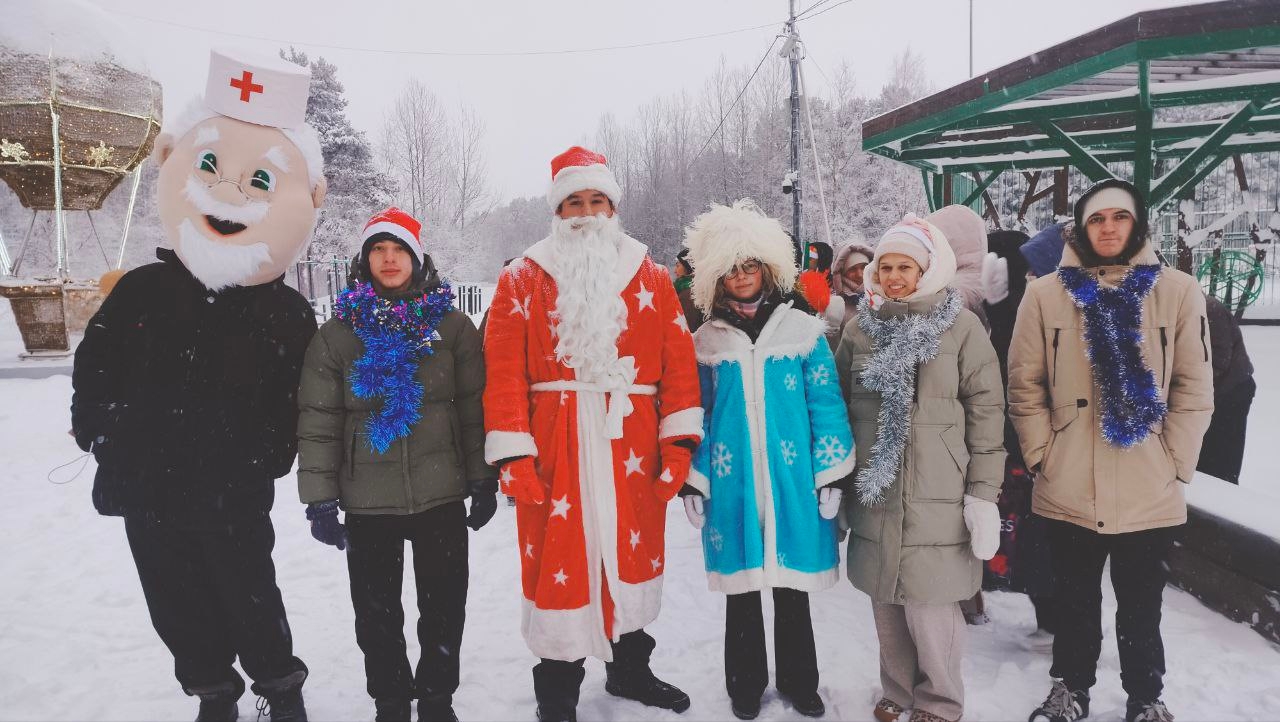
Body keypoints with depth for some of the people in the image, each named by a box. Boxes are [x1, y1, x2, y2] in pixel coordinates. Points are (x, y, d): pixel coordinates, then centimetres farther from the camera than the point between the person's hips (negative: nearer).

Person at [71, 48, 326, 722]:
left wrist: (271, 458, -11)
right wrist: (95, 428, 6)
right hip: (149, 491, 4)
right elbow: (95, 365, 10)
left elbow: (303, 401, -5)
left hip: (238, 500, -3)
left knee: (252, 601, 8)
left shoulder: (286, 312, -7)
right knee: (178, 606, 16)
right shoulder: (141, 293, -1)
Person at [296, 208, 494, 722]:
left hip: (441, 495, 0)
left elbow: (474, 408, 1)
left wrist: (484, 480, -1)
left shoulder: (453, 325, 1)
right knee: (376, 612, 12)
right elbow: (318, 422, 0)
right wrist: (319, 498, -5)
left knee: (444, 608, 11)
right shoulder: (337, 333, 1)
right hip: (367, 503, 1)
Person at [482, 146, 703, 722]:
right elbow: (503, 369, -5)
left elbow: (678, 359, 2)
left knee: (633, 554, 14)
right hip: (554, 451, -2)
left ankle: (630, 669, 36)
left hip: (632, 447, 2)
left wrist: (679, 439, -5)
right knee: (557, 561, 5)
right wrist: (512, 454, -12)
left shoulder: (650, 277, 8)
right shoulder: (523, 279, 3)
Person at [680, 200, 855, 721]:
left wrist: (832, 475, -4)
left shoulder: (803, 331, 1)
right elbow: (694, 416, 8)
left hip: (793, 480, -1)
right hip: (731, 482, 1)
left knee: (792, 587, 11)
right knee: (741, 587, 12)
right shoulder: (706, 342, 4)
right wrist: (692, 481, 3)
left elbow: (826, 406, 0)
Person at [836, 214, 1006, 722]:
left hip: (937, 498, -4)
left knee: (929, 604, -2)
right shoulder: (860, 329, 7)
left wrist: (983, 494, -9)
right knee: (886, 602, 12)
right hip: (875, 495, 4)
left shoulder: (961, 326, -4)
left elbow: (986, 411, -5)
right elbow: (841, 408, 13)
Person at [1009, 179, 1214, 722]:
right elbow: (1025, 386, 0)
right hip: (1068, 492, 0)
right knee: (1074, 604, 17)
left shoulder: (1178, 292, -1)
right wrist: (1043, 454, -5)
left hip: (1149, 495, 0)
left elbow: (1194, 389, 0)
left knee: (1141, 608, 16)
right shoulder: (1045, 294, -1)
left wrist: (1174, 462, -5)